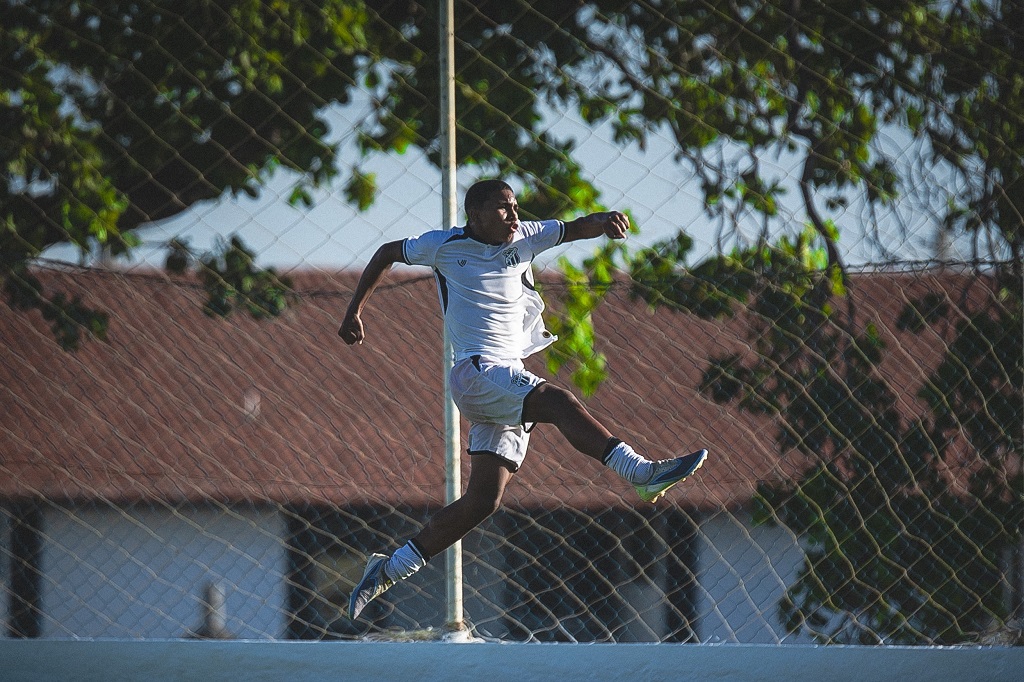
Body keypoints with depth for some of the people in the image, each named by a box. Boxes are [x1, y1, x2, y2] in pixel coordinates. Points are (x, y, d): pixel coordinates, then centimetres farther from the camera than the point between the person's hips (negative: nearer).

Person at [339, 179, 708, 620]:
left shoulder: (524, 239, 15)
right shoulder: (446, 246, 5)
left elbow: (576, 229, 12)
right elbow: (387, 254, 19)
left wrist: (604, 221, -12)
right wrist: (355, 313, 19)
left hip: (511, 378, 6)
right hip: (476, 372, -6)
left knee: (483, 501, 1)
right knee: (557, 400, -31)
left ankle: (389, 570, 9)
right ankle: (642, 473, -46)